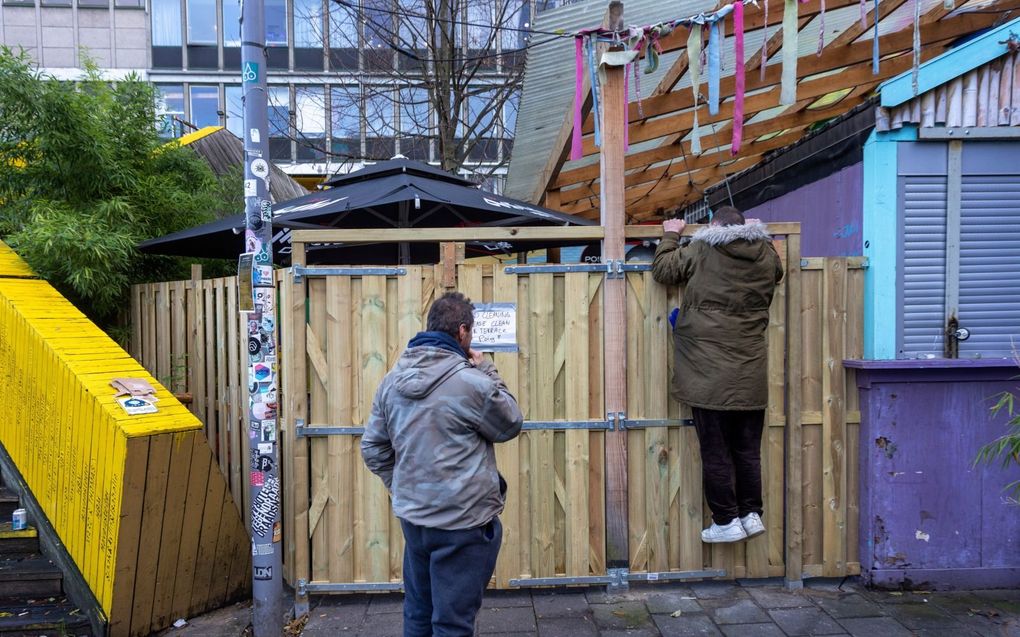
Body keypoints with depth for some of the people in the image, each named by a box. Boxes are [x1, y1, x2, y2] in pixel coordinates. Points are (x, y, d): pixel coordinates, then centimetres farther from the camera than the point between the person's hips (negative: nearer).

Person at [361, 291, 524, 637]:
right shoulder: (471, 381, -20)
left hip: (412, 517, 7)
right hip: (463, 523, -7)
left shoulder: (392, 380, 2)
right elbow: (511, 424, -3)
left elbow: (372, 448, 7)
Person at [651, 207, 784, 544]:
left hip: (710, 375, -4)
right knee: (748, 450, 14)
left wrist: (670, 235, 20)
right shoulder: (766, 255, 6)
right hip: (750, 375, 5)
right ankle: (751, 514, 20)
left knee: (716, 452, 3)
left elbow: (662, 268, 3)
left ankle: (726, 521, 8)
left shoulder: (701, 251, -7)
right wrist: (759, 234, 41)